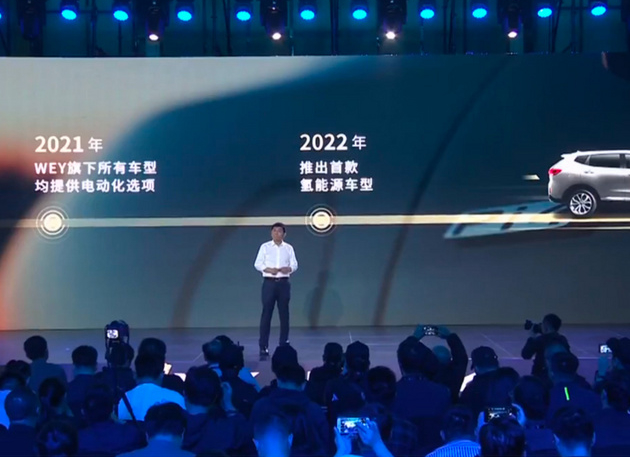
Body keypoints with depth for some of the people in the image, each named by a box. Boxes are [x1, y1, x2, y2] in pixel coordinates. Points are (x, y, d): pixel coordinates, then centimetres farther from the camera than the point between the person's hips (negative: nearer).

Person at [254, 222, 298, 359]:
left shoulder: (289, 248, 7)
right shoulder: (265, 247, 2)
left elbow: (294, 265, 5)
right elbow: (257, 264, 0)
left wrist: (288, 269, -17)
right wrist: (269, 269, -16)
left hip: (284, 283, 2)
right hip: (269, 282, -2)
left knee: (284, 314, 6)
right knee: (266, 314, -4)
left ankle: (284, 345, 15)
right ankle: (263, 347, -3)